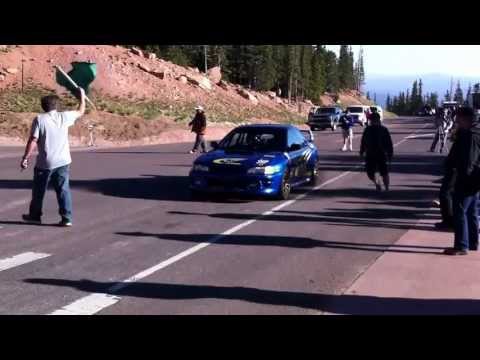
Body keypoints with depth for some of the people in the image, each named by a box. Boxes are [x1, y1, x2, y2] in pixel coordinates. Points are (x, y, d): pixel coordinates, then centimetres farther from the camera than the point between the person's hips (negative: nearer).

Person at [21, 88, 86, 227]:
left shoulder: (39, 119, -8)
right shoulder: (64, 116, -1)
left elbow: (33, 140, -12)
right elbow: (81, 112, 17)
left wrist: (25, 158, -7)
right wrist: (82, 96, 31)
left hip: (44, 163, -2)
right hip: (62, 161, 2)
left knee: (39, 190, 14)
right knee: (63, 189, 5)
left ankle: (35, 215, 27)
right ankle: (66, 218, 1)